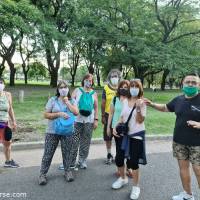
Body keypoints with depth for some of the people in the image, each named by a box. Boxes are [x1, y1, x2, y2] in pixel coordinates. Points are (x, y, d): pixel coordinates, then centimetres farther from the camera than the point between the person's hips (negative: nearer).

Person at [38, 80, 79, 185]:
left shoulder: (71, 101, 5)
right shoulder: (52, 100, -1)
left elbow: (76, 112, -9)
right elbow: (46, 115, -5)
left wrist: (67, 102, -9)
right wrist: (59, 114, -18)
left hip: (68, 131, 2)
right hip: (53, 131, -1)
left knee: (67, 152, 10)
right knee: (48, 153, 4)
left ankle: (68, 171, 27)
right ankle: (42, 174, 16)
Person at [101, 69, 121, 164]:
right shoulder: (106, 88, -1)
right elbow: (103, 103, 2)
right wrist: (102, 116, 0)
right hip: (108, 115, 1)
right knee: (108, 136, 10)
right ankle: (109, 154, 26)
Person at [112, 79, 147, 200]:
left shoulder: (142, 103, -8)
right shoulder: (125, 101, 6)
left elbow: (140, 121, -15)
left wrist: (138, 108, -29)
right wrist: (116, 127, -1)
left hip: (136, 135, -5)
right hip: (124, 134, 5)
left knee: (133, 162, 0)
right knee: (119, 159, 10)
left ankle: (136, 187, 22)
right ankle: (123, 178, 38)